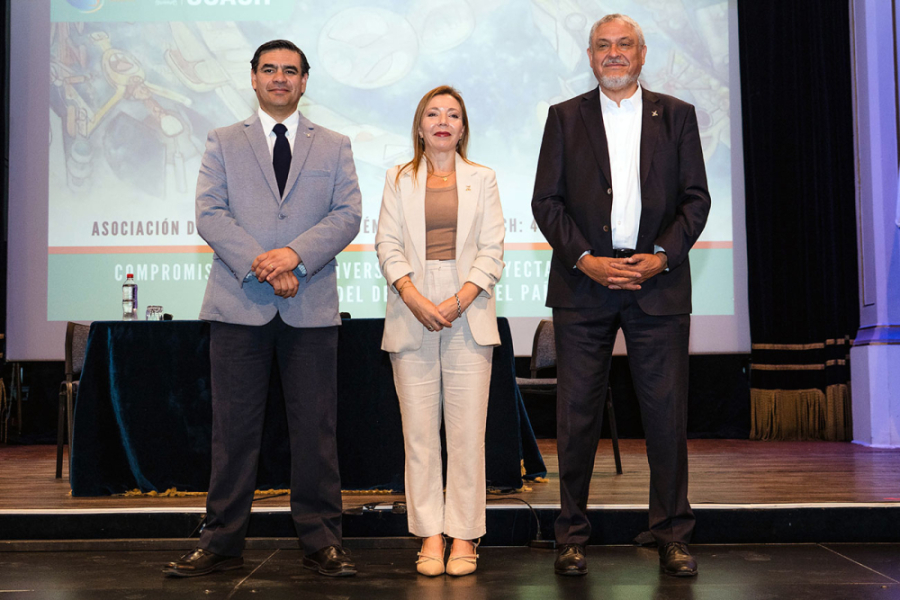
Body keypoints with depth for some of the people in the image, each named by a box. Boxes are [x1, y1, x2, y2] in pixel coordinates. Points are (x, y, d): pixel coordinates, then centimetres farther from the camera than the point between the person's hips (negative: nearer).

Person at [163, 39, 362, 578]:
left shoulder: (334, 147, 14)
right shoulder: (223, 143, 12)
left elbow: (348, 214, 2)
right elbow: (210, 213, 0)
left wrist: (295, 255, -14)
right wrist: (261, 266, -14)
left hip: (311, 308, 1)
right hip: (240, 306, 0)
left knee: (316, 429, 3)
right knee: (234, 430, 3)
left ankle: (322, 542, 11)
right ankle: (223, 543, 12)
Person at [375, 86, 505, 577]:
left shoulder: (482, 180, 12)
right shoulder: (399, 180, 13)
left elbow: (492, 252, 4)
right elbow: (388, 246, 4)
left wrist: (459, 301, -10)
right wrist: (415, 299, -11)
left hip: (468, 315, 0)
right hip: (412, 315, 1)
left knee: (467, 431, -4)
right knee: (419, 431, 0)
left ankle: (464, 536, 3)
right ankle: (430, 536, 7)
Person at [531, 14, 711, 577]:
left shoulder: (677, 115, 11)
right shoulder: (565, 117, 10)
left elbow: (696, 198, 6)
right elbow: (546, 200, 4)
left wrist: (663, 256, -8)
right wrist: (584, 258, -9)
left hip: (659, 281, 1)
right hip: (584, 281, 0)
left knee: (668, 412, 2)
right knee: (577, 413, 1)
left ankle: (673, 535, 14)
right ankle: (572, 535, 12)